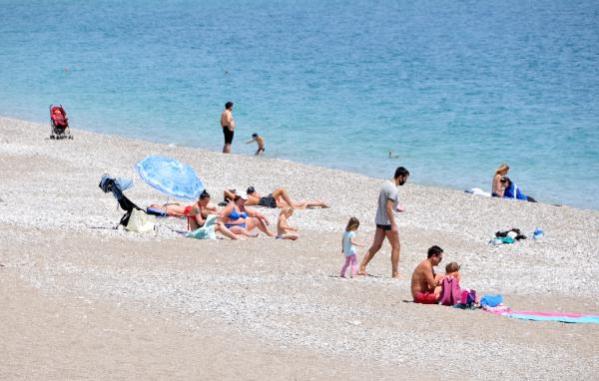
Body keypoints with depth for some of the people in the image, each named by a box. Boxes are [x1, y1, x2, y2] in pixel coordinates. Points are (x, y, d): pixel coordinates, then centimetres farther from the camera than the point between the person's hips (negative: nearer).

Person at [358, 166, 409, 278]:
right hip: (388, 222, -9)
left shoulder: (386, 185, 11)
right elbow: (389, 208, -23)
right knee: (396, 247, 2)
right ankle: (395, 273, 5)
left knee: (376, 246, 11)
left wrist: (396, 208, 17)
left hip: (379, 221, 9)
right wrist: (393, 225, -23)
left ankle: (362, 268, 8)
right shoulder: (393, 189, -18)